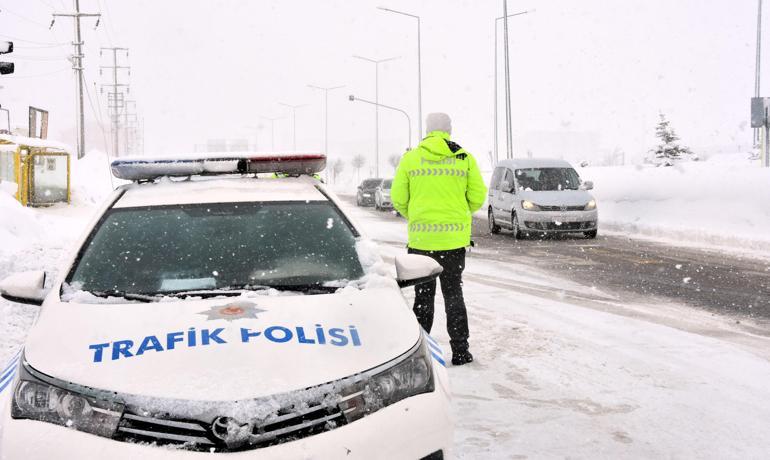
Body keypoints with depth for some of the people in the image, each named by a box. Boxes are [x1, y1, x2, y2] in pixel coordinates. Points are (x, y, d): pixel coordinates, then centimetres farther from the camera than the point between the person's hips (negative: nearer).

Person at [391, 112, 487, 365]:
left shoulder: (410, 158, 0)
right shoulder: (465, 158, 0)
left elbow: (398, 198, 1)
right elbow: (478, 197, 1)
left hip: (420, 238, 0)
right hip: (454, 238, 0)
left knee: (423, 294, 10)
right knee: (453, 293, 11)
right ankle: (460, 350, 11)